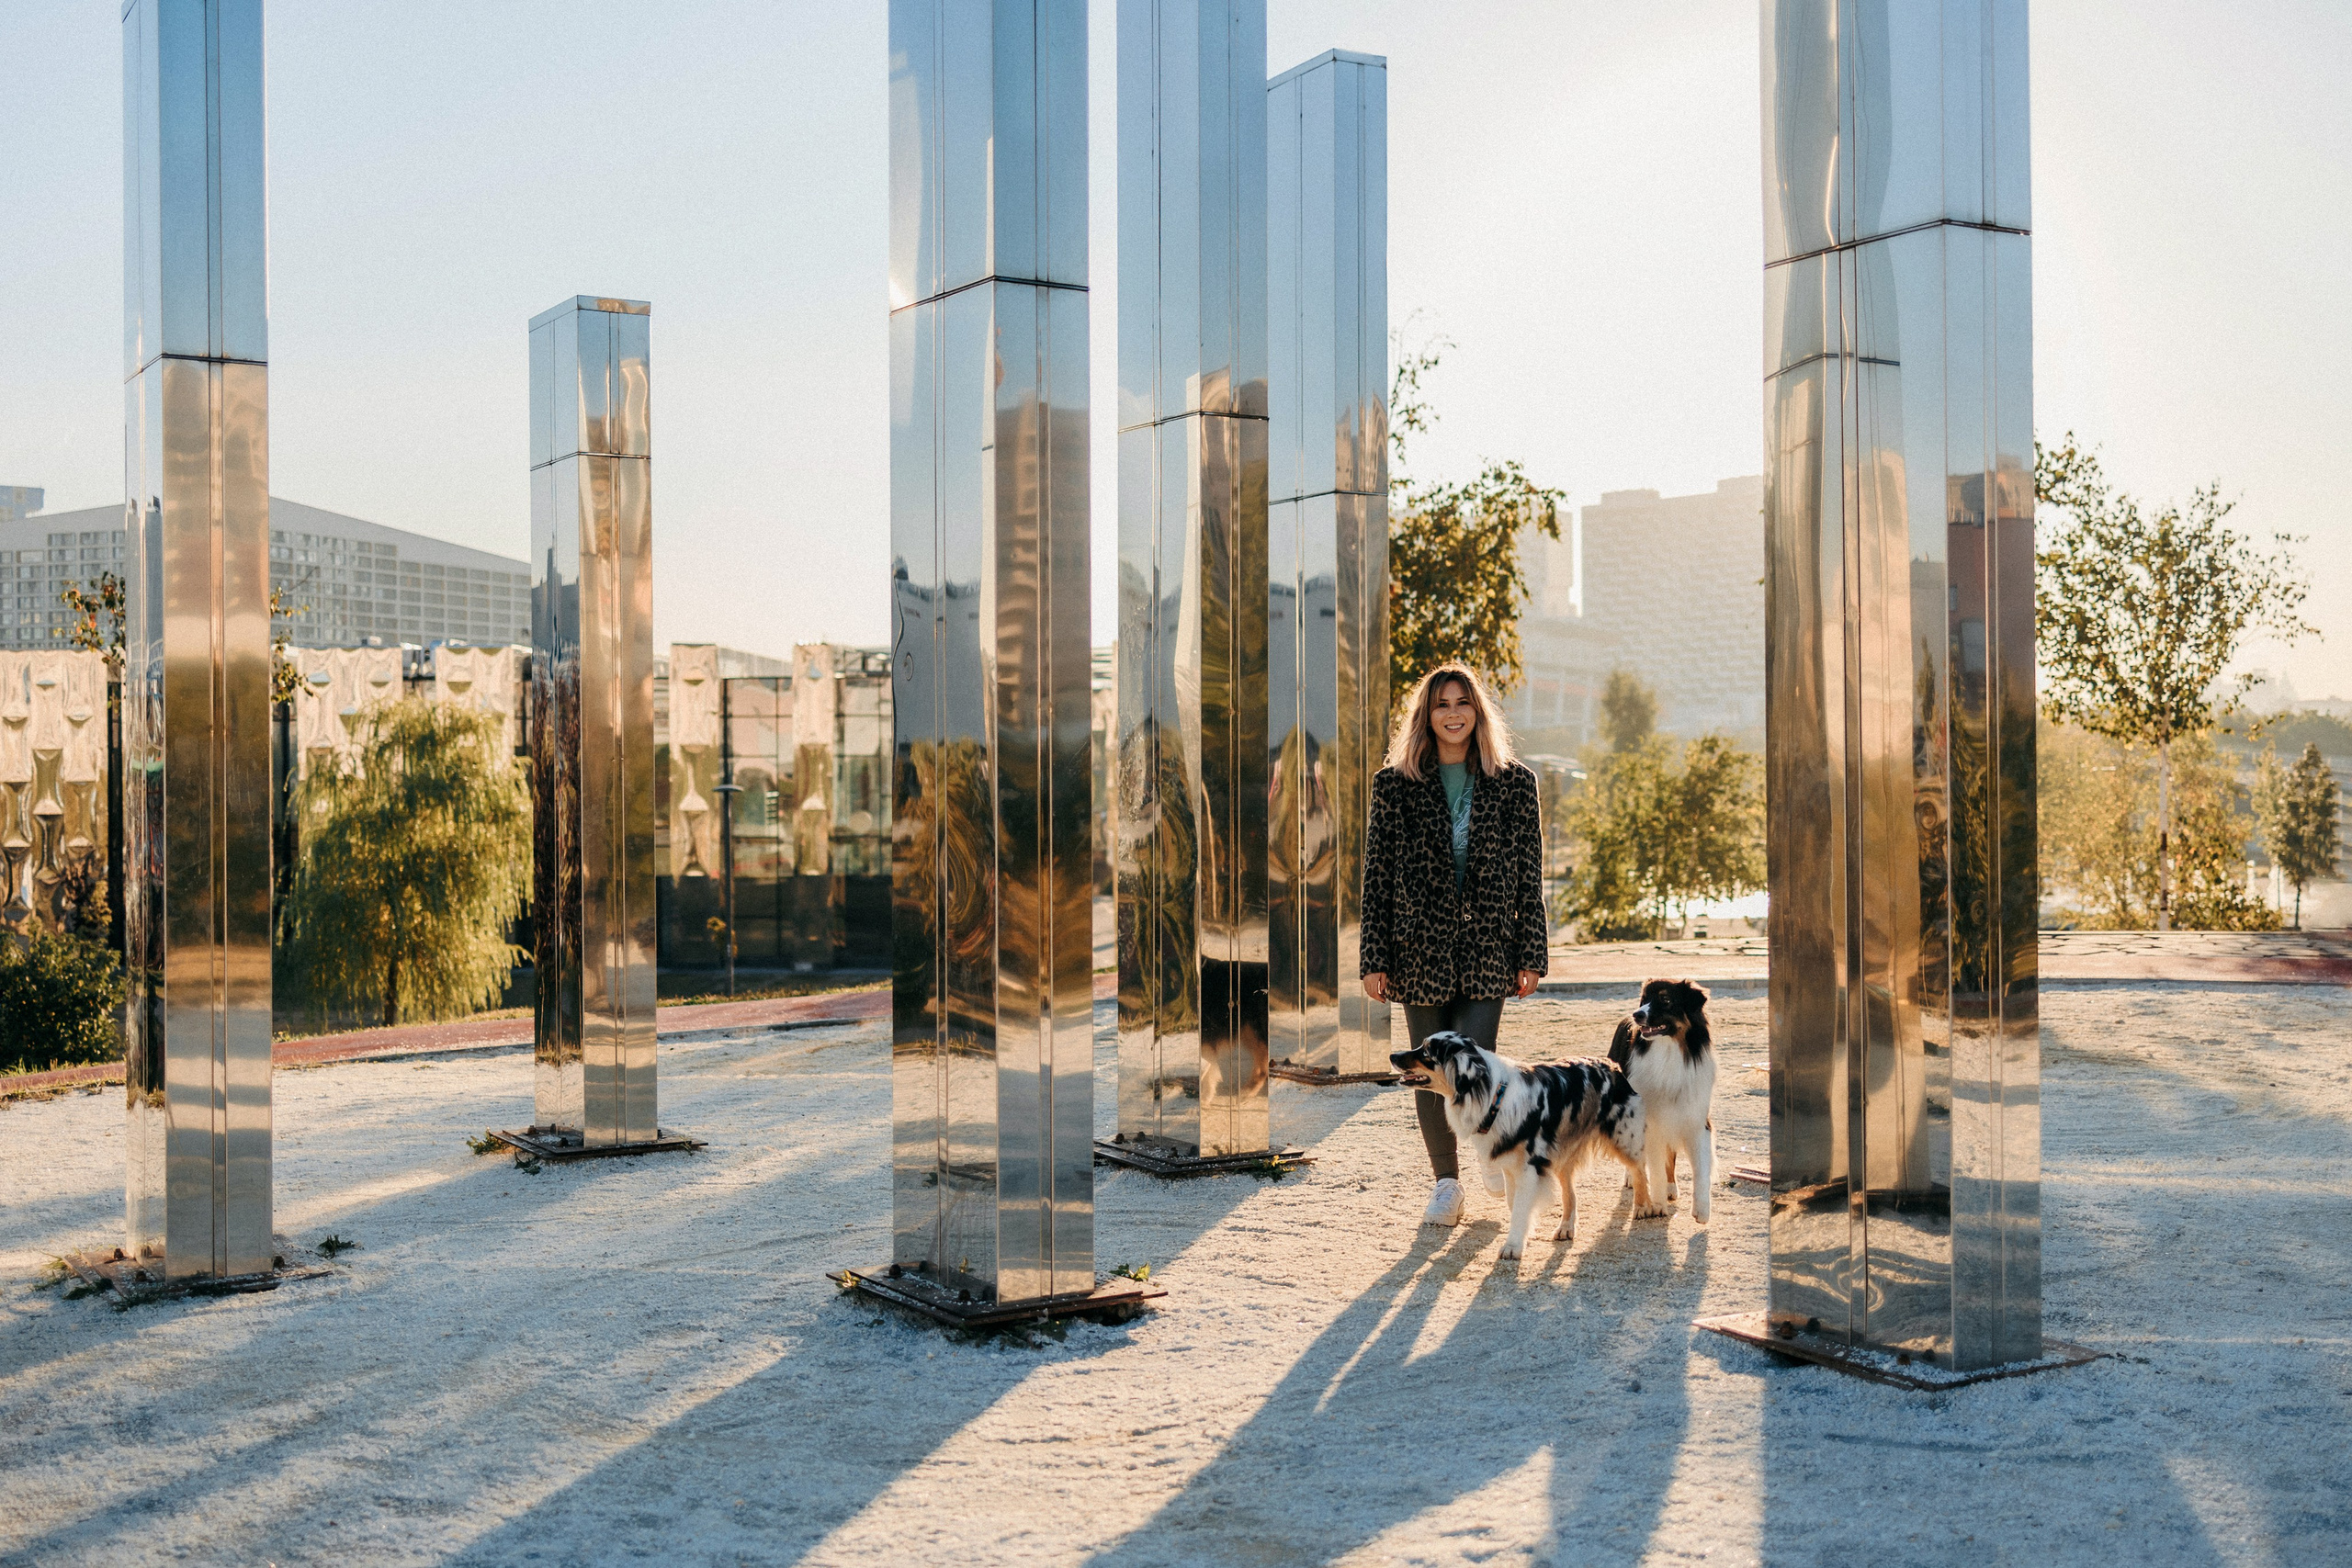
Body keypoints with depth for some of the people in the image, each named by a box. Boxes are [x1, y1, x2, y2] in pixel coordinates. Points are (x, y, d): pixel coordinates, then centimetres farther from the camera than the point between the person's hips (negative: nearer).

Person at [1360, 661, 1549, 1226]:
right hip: (1420, 947, 1)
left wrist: (1532, 956, 1)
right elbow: (1377, 876, 2)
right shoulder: (1395, 784, 2)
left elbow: (1530, 875, 6)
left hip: (1488, 950, -1)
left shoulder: (1514, 783, 4)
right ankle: (1446, 1180, 23)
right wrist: (1375, 960, -2)